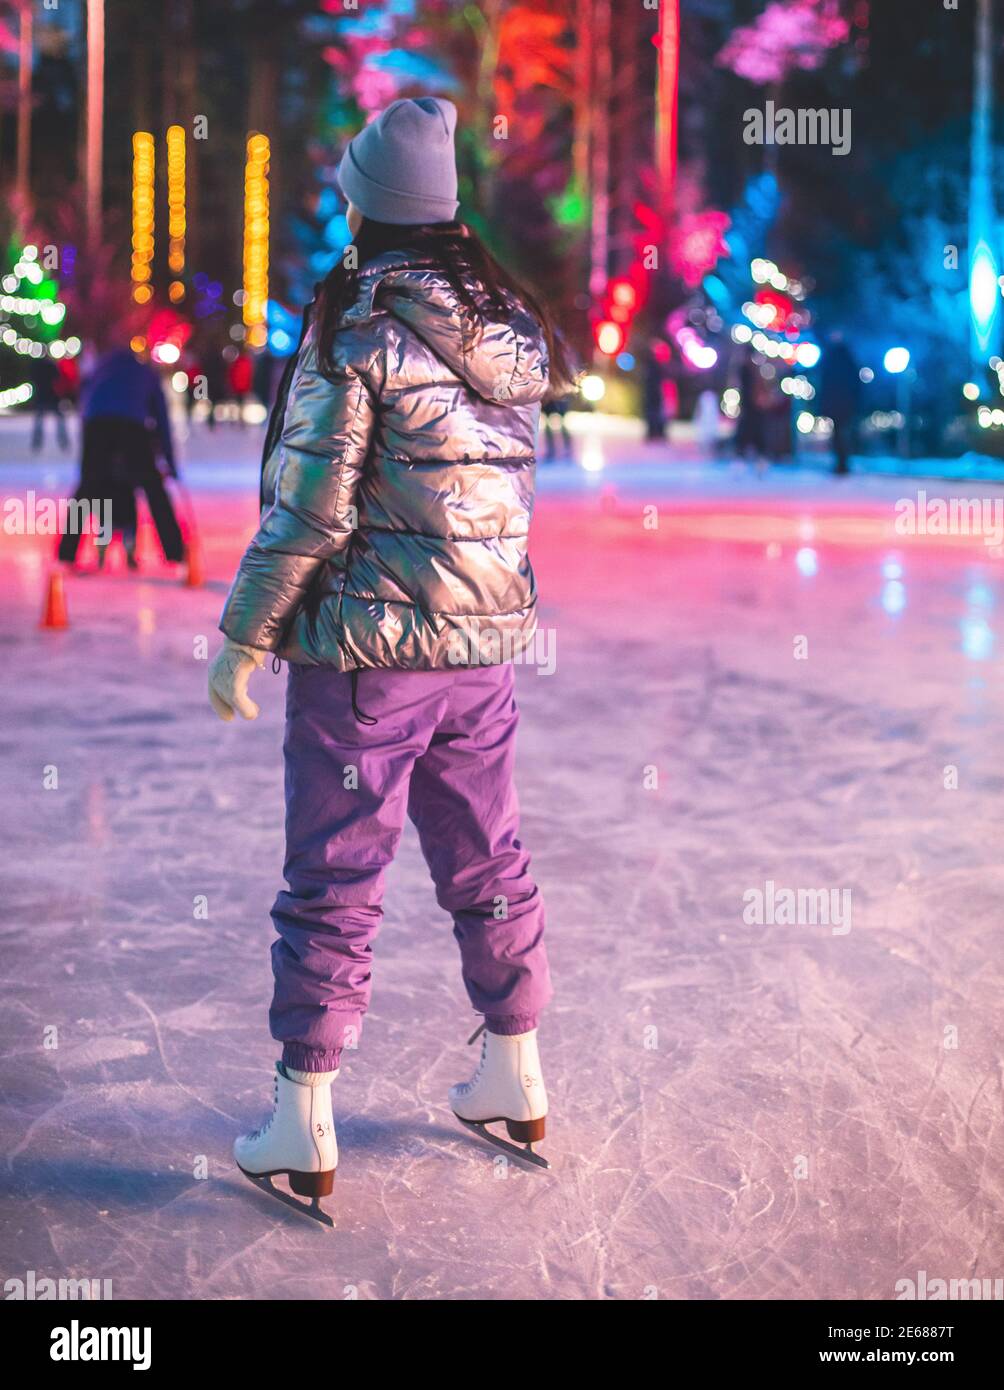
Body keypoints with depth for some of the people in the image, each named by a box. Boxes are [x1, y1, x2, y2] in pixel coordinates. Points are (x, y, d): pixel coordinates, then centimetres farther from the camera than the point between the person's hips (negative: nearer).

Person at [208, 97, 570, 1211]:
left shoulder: (354, 335, -14)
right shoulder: (511, 330, 4)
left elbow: (308, 513, -15)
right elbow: (512, 489, 10)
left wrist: (241, 641, -7)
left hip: (364, 655, -6)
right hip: (483, 646, 6)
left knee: (333, 885, 3)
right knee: (486, 865, 18)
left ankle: (303, 1127, 11)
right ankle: (514, 1079, 31)